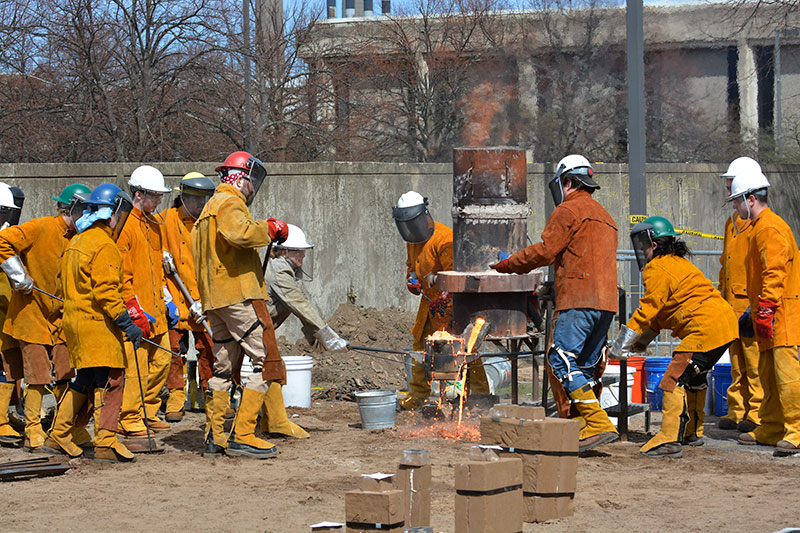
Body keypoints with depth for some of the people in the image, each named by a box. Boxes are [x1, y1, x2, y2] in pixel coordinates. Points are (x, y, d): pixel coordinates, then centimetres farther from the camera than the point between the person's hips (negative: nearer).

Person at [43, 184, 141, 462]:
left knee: (85, 380, 17)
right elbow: (106, 292, -22)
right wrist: (127, 323, -20)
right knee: (110, 379, -8)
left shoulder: (76, 242, 16)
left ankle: (59, 437, 21)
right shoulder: (104, 246, -15)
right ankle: (105, 443, -12)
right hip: (98, 323, -10)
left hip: (75, 319, 10)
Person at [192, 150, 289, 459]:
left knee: (223, 368, 14)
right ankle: (242, 436, -12)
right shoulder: (230, 203, -7)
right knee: (266, 363, -8)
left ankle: (215, 437, 15)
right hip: (239, 294, -10)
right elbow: (239, 233, -28)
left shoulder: (209, 208, 24)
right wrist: (270, 229, -13)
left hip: (213, 300, 10)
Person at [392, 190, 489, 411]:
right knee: (421, 344, 13)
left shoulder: (444, 239, -22)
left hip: (452, 302, -9)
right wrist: (411, 279, 1)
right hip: (431, 300, 9)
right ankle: (416, 397, 23)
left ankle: (480, 395, -8)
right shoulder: (413, 239, 8)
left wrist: (444, 300, -33)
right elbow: (411, 263, 23)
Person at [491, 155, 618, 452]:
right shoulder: (603, 216, 27)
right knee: (585, 365, 10)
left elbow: (545, 251, -6)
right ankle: (578, 428, 7)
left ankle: (599, 425, -22)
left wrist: (508, 265, 6)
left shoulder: (568, 210, -1)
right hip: (606, 303, 9)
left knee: (562, 361, -13)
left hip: (580, 301, -9)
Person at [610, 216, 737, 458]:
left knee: (675, 379, -12)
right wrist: (642, 341, 23)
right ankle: (691, 431, 35)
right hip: (725, 321, 11)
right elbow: (662, 310, 26)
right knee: (693, 378, 24)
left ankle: (670, 440, -19)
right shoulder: (679, 263, 24)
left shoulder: (657, 269, -8)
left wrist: (621, 344, -6)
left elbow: (648, 309, -10)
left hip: (706, 327, -11)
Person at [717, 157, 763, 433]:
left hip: (752, 304, -9)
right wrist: (723, 292, 22)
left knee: (755, 361, -7)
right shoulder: (732, 221, 20)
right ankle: (738, 411, 14)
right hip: (733, 305, 9)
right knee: (737, 362, 10)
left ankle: (758, 414, -4)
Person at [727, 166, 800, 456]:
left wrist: (765, 310, -22)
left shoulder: (770, 228, -12)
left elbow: (774, 274, -20)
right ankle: (771, 429, 19)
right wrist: (756, 310, 27)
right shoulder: (761, 227, 22)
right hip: (771, 314, 11)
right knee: (768, 374, 13)